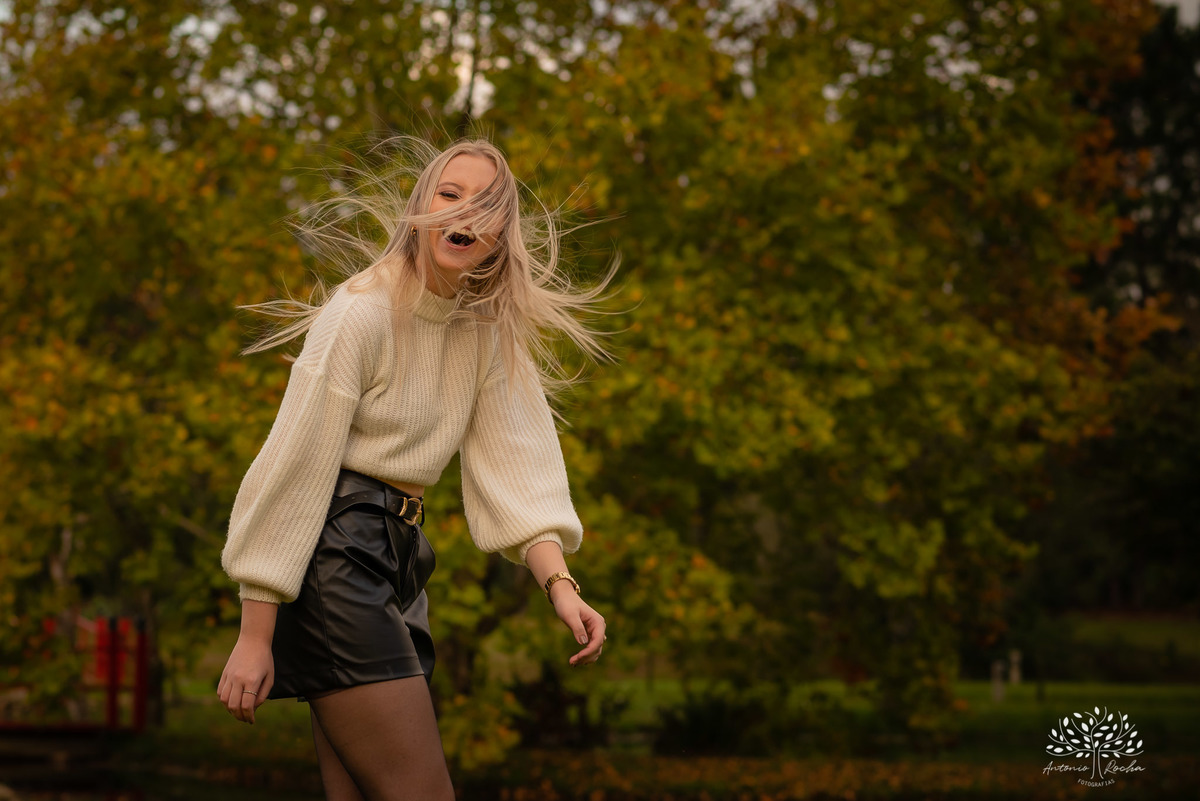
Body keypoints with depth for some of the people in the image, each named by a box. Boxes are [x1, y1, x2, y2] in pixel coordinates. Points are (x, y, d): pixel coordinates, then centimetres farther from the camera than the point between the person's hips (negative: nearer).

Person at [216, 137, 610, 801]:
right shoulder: (361, 313, -12)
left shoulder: (488, 335, 11)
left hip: (396, 560, 8)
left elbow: (516, 463, 2)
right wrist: (254, 635, -17)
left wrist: (558, 583, -16)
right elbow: (295, 465, -14)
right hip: (332, 552, -8)